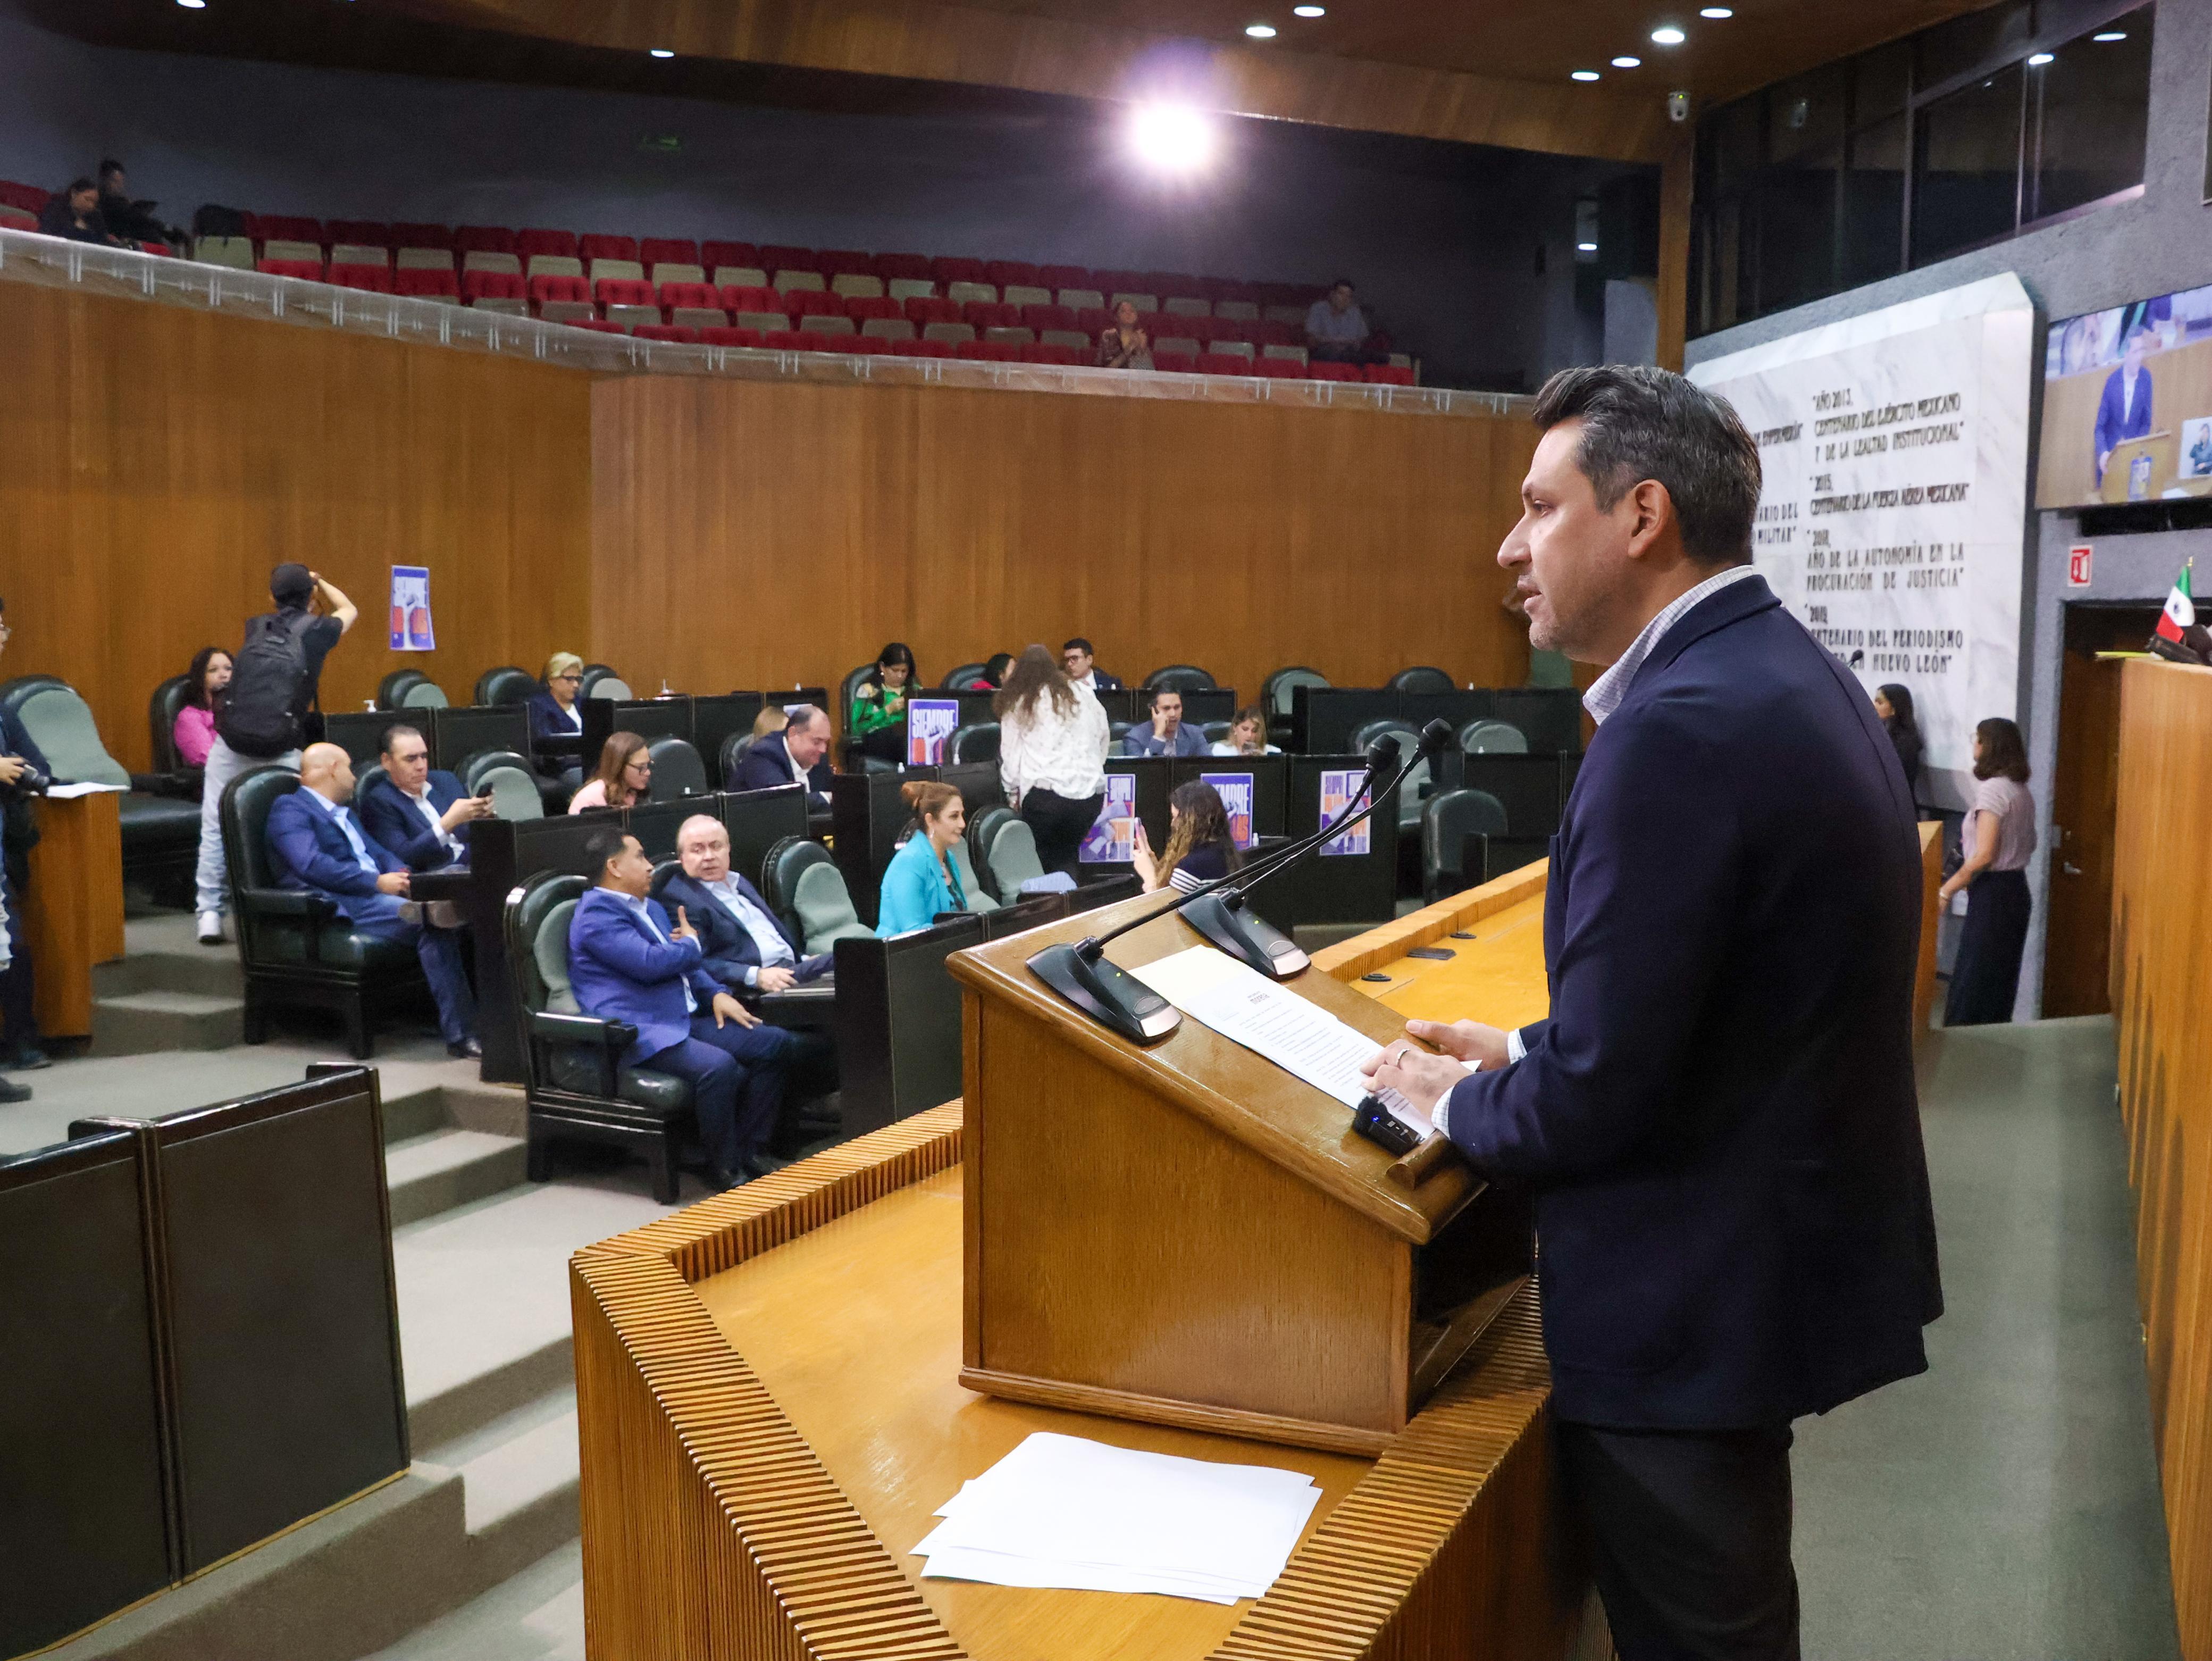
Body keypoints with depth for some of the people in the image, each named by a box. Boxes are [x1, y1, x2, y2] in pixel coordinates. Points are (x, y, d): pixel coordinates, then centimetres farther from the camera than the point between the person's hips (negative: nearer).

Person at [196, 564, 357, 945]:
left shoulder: (256, 627, 19)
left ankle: (210, 913, 4)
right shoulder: (315, 630, 11)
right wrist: (318, 581, 50)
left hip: (232, 740, 3)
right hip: (279, 747, -3)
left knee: (216, 828, 7)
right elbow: (349, 610, 34)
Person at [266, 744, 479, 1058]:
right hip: (337, 906, -8)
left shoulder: (345, 813, 32)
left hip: (375, 895, 8)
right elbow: (312, 865, -13)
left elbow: (379, 852, 25)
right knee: (430, 923, -30)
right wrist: (378, 882, -17)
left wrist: (401, 874, 1)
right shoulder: (290, 810, 3)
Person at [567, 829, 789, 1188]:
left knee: (772, 1043, -2)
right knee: (718, 1065, -33)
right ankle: (724, 1170, -16)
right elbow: (650, 963, -20)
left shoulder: (650, 908, 24)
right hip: (640, 1033, -10)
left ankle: (753, 1150, 5)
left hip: (686, 1020, 10)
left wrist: (716, 994, 7)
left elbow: (686, 965, 28)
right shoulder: (597, 914, -9)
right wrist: (692, 945, 1)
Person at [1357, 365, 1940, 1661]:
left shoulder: (1682, 725, -27)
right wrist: (1525, 1051, 11)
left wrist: (1459, 1101, -7)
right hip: (1777, 1246, 9)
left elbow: (1600, 1096, -25)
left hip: (1697, 1299, -9)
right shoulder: (1780, 672, 5)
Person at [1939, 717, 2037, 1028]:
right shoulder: (2022, 791, 10)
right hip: (2016, 888, 9)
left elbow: (1984, 856, -21)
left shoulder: (1992, 790, -17)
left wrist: (1947, 890, -14)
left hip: (1993, 893, -9)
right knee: (2000, 980, 14)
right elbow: (2029, 844, 21)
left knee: (1971, 982, -4)